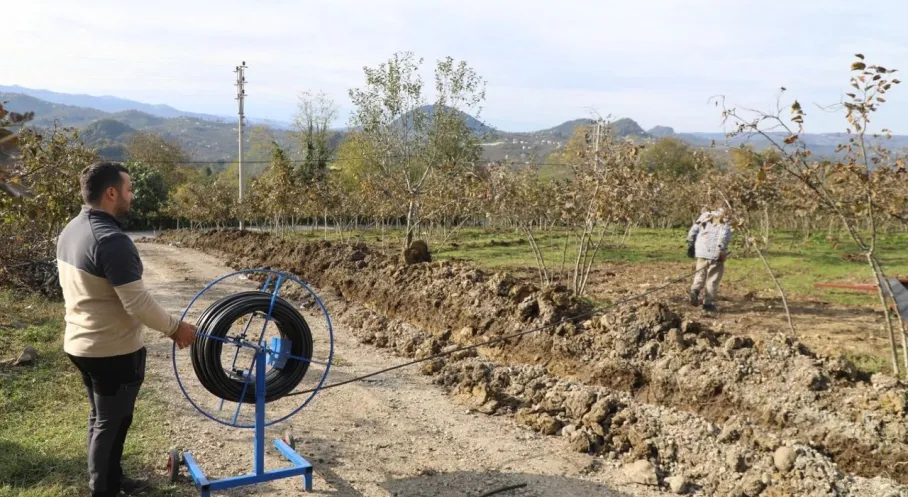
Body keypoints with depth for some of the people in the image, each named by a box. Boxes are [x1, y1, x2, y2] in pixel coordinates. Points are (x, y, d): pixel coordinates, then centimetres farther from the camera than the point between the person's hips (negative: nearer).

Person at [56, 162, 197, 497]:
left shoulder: (70, 230, 4)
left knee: (101, 418, 22)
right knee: (111, 423, 6)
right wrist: (175, 328, -13)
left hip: (80, 343, 9)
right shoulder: (111, 240, -26)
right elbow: (138, 303, -27)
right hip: (113, 351, -9)